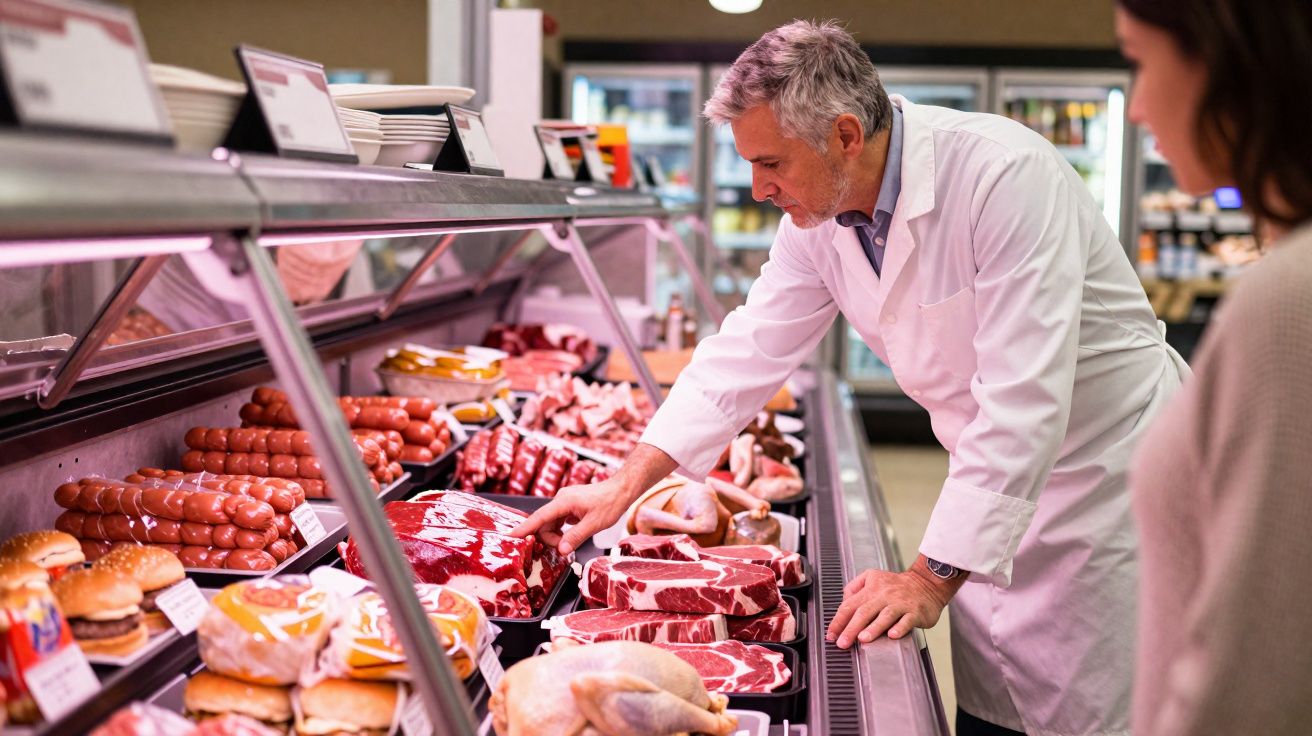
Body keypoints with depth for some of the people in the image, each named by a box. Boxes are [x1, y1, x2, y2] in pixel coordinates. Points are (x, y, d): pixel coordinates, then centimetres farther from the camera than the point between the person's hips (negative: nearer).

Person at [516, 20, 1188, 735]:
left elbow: (1021, 401, -31)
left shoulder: (1005, 176, -28)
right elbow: (748, 352, 2)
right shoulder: (818, 218, -5)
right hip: (998, 476, 7)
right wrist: (625, 485, -3)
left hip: (1109, 472, -6)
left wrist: (933, 576, -30)